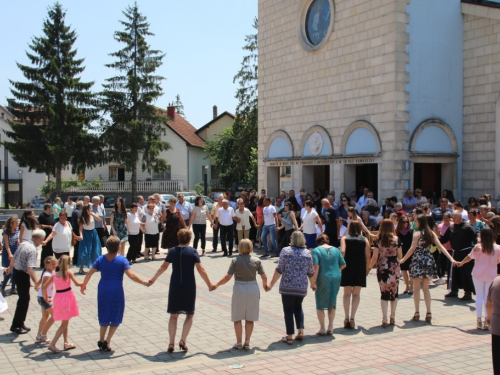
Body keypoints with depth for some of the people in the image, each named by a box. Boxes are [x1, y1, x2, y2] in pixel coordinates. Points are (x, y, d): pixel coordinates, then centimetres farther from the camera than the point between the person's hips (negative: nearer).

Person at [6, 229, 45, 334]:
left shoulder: (23, 244, 4)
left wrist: (10, 268, 38)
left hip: (16, 272, 9)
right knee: (24, 300, 3)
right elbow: (30, 268, -30)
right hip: (22, 275, -9)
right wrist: (36, 282, -33)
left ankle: (20, 323, 27)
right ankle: (16, 326, 10)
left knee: (24, 298, 18)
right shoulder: (32, 249, -22)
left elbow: (14, 257, 19)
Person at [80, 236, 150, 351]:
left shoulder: (101, 259, 3)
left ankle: (101, 341, 22)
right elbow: (131, 275, -15)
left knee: (104, 316, 18)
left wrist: (83, 285, 15)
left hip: (103, 291, 4)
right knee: (115, 318, 9)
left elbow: (89, 273, 2)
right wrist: (144, 282, -4)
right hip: (116, 291, -4)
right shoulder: (122, 260, -8)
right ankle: (107, 342, 3)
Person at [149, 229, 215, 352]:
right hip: (189, 287, -2)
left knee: (173, 315, 11)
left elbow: (163, 267, 11)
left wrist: (153, 279, 25)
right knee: (190, 314, 12)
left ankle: (171, 343, 7)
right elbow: (201, 270, -9)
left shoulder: (172, 251, 2)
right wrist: (209, 284, 0)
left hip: (174, 287, 3)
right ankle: (183, 340, -1)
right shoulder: (192, 251, -7)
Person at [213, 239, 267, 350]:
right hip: (253, 289, 2)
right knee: (249, 319, 11)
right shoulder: (256, 260, -1)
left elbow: (227, 277, -10)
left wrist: (217, 285, 3)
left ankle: (239, 343, 11)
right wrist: (265, 285, 22)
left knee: (237, 318, 10)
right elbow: (264, 277, 1)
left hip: (239, 290, -2)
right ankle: (247, 342, 12)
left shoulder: (235, 260, -8)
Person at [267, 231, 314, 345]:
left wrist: (271, 284, -2)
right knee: (298, 308, 23)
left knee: (288, 310, 5)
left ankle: (289, 336, 4)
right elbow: (310, 272, 8)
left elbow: (279, 270, -9)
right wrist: (312, 284, 25)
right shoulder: (307, 253, 3)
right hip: (302, 287, 3)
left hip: (287, 287, -3)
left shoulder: (285, 251, -5)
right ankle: (301, 331, 14)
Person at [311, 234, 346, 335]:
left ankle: (322, 328, 10)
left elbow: (315, 266, -15)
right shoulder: (336, 250, 8)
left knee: (320, 304, 9)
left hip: (323, 279, -4)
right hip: (336, 278, 4)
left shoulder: (316, 250, -4)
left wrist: (313, 281, -14)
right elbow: (343, 265, 11)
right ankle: (330, 327, 18)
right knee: (332, 303, 17)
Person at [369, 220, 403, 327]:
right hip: (394, 268, 1)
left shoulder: (378, 240, -4)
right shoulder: (396, 239, -2)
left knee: (384, 292, 3)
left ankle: (384, 319, 0)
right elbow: (400, 256, 3)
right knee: (394, 292, 13)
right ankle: (392, 317, 19)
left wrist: (369, 267, 10)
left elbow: (375, 257, -4)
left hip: (382, 269, -1)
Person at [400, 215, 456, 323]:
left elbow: (412, 249, -14)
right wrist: (451, 258, -3)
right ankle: (429, 313, 7)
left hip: (418, 261, -5)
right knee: (426, 288, 12)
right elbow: (441, 247, 0)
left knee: (417, 287, 4)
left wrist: (403, 260, -9)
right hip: (429, 261, 5)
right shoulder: (432, 233, 7)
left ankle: (417, 313, 2)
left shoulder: (417, 234, -8)